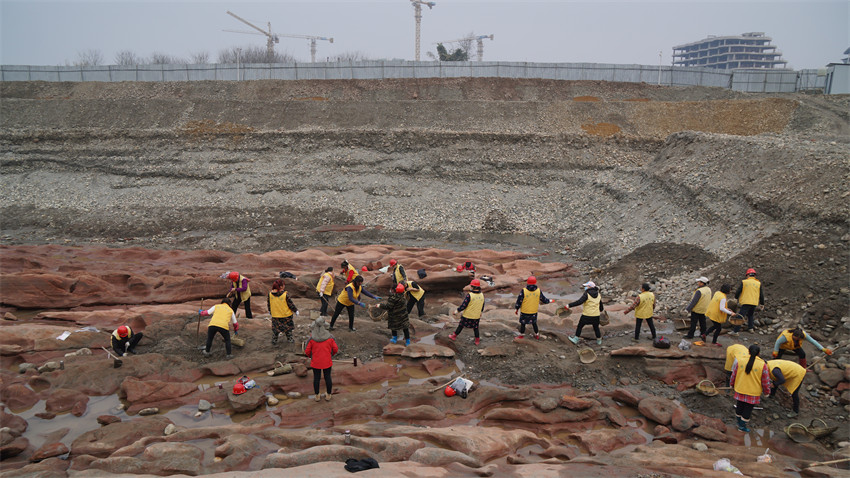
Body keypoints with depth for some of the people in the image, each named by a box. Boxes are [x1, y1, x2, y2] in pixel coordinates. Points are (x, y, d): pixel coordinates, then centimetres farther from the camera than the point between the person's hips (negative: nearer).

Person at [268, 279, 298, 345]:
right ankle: (289, 338, 31)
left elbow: (269, 304, 5)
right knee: (288, 327, 19)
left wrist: (269, 311, 23)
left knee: (275, 328, 18)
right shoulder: (285, 294, -23)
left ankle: (274, 341, 24)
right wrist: (296, 311, 1)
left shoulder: (270, 294, -10)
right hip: (286, 315, -3)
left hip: (275, 315, 3)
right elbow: (290, 304, -14)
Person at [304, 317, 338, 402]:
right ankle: (328, 395, 26)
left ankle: (317, 396, 26)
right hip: (327, 362, 1)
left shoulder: (312, 338, -15)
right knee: (327, 377, 14)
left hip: (315, 362, -1)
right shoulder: (329, 337, -11)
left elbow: (307, 351, -10)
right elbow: (335, 349, -4)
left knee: (316, 378, 13)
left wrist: (310, 356, 12)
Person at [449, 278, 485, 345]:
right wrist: (480, 313, 22)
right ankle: (477, 341, 29)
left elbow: (463, 305, -20)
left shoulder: (469, 295, -24)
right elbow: (482, 307, 5)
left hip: (467, 315, -4)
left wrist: (458, 311, -5)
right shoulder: (482, 295, -7)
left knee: (461, 326, 15)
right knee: (475, 328, 21)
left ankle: (454, 336, 30)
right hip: (476, 316, 4)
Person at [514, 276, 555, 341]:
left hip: (524, 312, -3)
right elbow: (544, 300, 2)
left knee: (523, 323, 14)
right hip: (534, 311, 3)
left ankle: (521, 335, 27)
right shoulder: (539, 291, -11)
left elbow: (519, 301, -12)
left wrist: (516, 309, 1)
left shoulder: (523, 291, -19)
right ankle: (537, 335, 36)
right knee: (534, 323, 22)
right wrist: (550, 301, 23)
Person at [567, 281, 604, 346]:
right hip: (596, 315, 5)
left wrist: (569, 305, -22)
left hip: (586, 315, -5)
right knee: (596, 328, 20)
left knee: (580, 326, 12)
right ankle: (599, 341, 31)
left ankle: (575, 339, 18)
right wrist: (601, 310, 39)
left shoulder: (586, 294, -13)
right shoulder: (598, 295, 6)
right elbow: (601, 304, 18)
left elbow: (579, 302, -24)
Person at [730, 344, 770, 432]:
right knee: (748, 409, 12)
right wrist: (766, 391, 11)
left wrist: (732, 385, 21)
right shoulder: (762, 365, -14)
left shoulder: (740, 361, -7)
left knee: (739, 407, 20)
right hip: (753, 393, -3)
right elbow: (766, 381, -6)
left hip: (740, 391, 3)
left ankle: (739, 422, 36)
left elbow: (733, 375, 3)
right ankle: (742, 426, 20)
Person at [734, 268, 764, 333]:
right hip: (754, 303, 4)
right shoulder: (759, 283, 9)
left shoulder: (743, 282, -1)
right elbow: (761, 295, 12)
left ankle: (735, 330, -11)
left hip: (745, 302, -4)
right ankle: (750, 327, 19)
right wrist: (762, 304, 21)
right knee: (750, 315, 26)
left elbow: (738, 291, 2)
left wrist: (736, 297, 21)